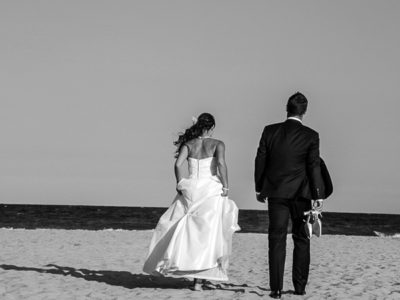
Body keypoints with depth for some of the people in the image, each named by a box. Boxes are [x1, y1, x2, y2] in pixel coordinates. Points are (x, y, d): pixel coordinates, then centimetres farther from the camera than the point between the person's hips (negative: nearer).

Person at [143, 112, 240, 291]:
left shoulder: (188, 144, 6)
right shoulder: (217, 144, -1)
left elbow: (178, 164, -7)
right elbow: (221, 163, -17)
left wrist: (180, 184, 3)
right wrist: (225, 186, -10)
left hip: (191, 189, 2)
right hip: (211, 189, -2)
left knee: (188, 228, 18)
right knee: (208, 233, 2)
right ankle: (198, 279, 0)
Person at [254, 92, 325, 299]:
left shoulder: (270, 131, -1)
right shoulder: (310, 136, -6)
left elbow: (260, 160, 2)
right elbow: (314, 166, -7)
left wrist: (259, 188, 12)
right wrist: (318, 195, -3)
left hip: (276, 192, 1)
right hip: (300, 193, -1)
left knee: (276, 240, 3)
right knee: (301, 239, 12)